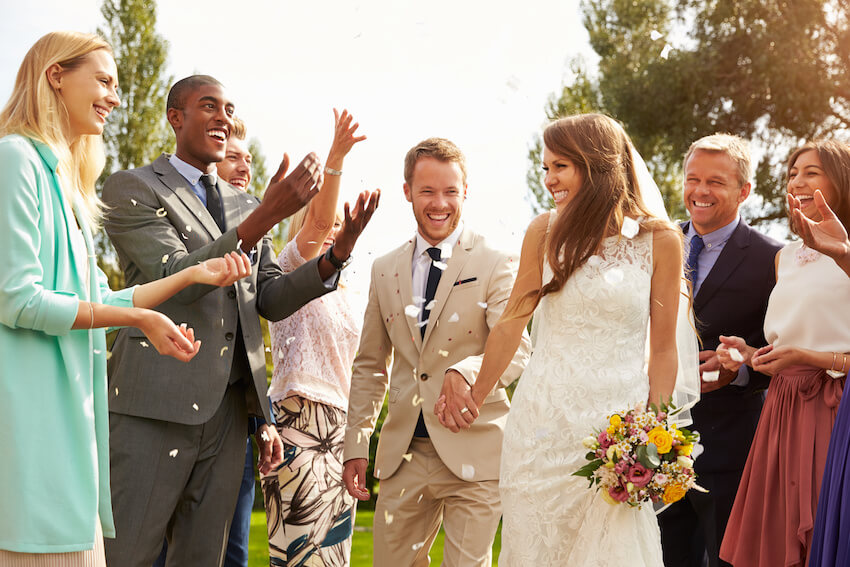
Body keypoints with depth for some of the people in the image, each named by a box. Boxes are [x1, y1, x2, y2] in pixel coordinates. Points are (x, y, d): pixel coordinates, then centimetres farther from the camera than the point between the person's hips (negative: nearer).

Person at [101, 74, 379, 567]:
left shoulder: (244, 206, 19)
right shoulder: (132, 188, 0)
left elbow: (272, 300, 15)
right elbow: (176, 277, -14)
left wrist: (337, 253, -3)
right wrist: (267, 217, -24)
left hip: (228, 406, 6)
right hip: (158, 400, -6)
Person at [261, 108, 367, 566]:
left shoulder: (338, 293, 22)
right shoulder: (290, 269, 1)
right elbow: (316, 223, -19)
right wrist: (334, 160, -32)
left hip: (339, 424, 7)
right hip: (297, 420, -7)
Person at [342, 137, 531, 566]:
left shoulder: (495, 265, -3)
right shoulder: (385, 270, 11)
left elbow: (516, 350, -14)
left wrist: (468, 370, -35)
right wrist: (355, 445, 10)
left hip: (473, 455, -4)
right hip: (403, 456, 4)